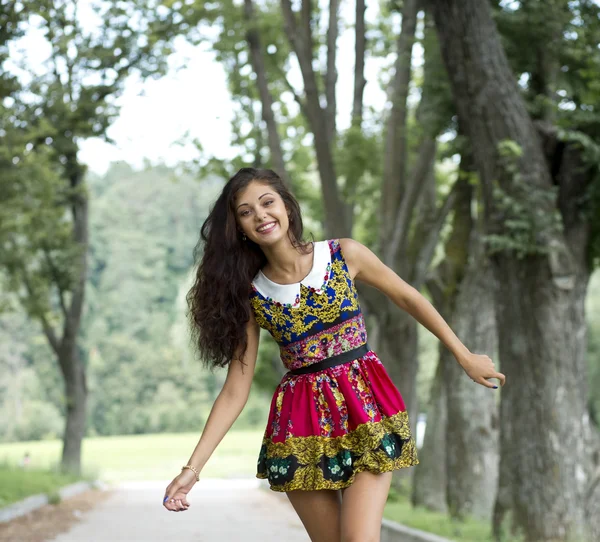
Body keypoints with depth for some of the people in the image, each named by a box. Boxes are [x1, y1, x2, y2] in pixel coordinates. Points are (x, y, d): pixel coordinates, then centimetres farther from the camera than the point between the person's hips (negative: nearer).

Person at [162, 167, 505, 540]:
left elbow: (408, 299, 10)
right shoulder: (248, 296, -1)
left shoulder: (344, 254, -3)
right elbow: (235, 391, -1)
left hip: (364, 404, -1)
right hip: (301, 422, 1)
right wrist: (194, 466, -9)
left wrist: (465, 357, 12)